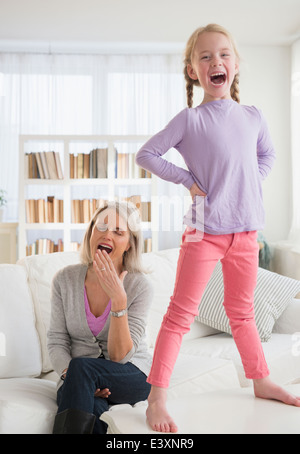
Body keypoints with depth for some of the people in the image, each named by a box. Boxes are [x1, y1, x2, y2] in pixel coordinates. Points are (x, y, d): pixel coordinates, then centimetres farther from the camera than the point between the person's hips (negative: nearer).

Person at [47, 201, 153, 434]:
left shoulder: (139, 286, -11)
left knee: (82, 366, -32)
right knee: (94, 408, -35)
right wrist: (71, 375, -21)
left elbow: (120, 357, -16)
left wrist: (118, 298, -28)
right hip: (79, 380, 1)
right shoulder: (65, 279, -3)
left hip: (133, 379, -1)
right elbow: (56, 341, 0)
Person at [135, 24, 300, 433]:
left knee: (242, 311, 18)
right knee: (181, 312, -3)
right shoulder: (190, 119, -6)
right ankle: (157, 397, 4)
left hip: (246, 230, 5)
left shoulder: (253, 117, 7)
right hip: (205, 230, -4)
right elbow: (146, 154, -4)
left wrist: (252, 184, 8)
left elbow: (267, 155, 25)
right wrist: (187, 179, -8)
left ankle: (261, 381, 34)